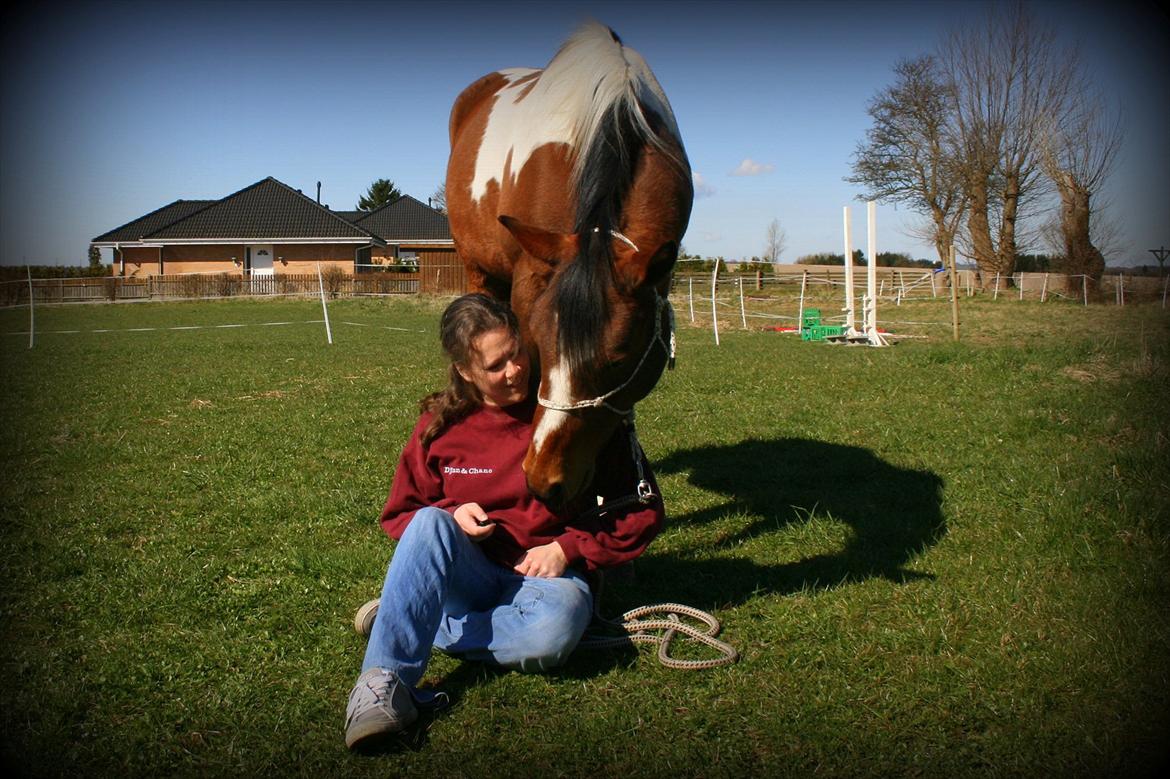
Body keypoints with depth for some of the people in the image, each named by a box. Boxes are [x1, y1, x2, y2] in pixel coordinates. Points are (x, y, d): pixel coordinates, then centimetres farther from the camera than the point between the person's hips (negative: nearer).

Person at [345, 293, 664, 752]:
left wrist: (567, 547, -13)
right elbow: (399, 515, 9)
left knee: (553, 630, -37)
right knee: (431, 522, -32)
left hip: (546, 575, -1)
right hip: (467, 572, 2)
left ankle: (412, 621, -18)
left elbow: (643, 510, -2)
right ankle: (384, 683, -38)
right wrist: (450, 518, -12)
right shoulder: (440, 425, -2)